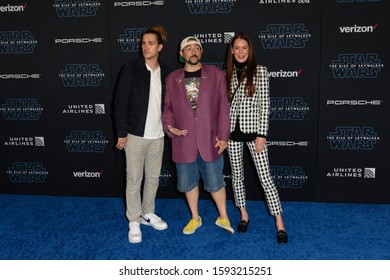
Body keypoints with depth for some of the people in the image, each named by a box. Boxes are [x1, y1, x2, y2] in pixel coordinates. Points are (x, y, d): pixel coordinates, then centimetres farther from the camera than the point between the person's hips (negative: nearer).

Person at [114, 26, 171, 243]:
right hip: (135, 134, -4)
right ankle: (134, 222, 16)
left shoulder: (166, 72, 3)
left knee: (153, 177, 15)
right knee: (134, 180, 3)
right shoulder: (131, 69, -7)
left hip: (158, 135, 4)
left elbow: (169, 103, 11)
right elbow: (121, 102, -7)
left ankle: (148, 214, 32)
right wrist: (122, 133, -9)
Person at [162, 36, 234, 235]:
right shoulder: (172, 79, 6)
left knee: (215, 182, 6)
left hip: (210, 140, -2)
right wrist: (169, 126, -8)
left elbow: (223, 107, -1)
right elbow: (167, 108, 11)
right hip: (183, 141, 2)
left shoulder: (216, 74, 0)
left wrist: (223, 136, -5)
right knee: (188, 182, 13)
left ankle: (223, 217, 28)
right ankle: (195, 218, 32)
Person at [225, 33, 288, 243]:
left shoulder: (260, 71, -4)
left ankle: (279, 222, 2)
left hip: (253, 130, -4)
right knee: (236, 174, 11)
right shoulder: (228, 74, 7)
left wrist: (262, 134, -12)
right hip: (232, 130, 4)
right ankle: (244, 214, 28)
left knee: (265, 176, -4)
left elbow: (265, 104, -7)